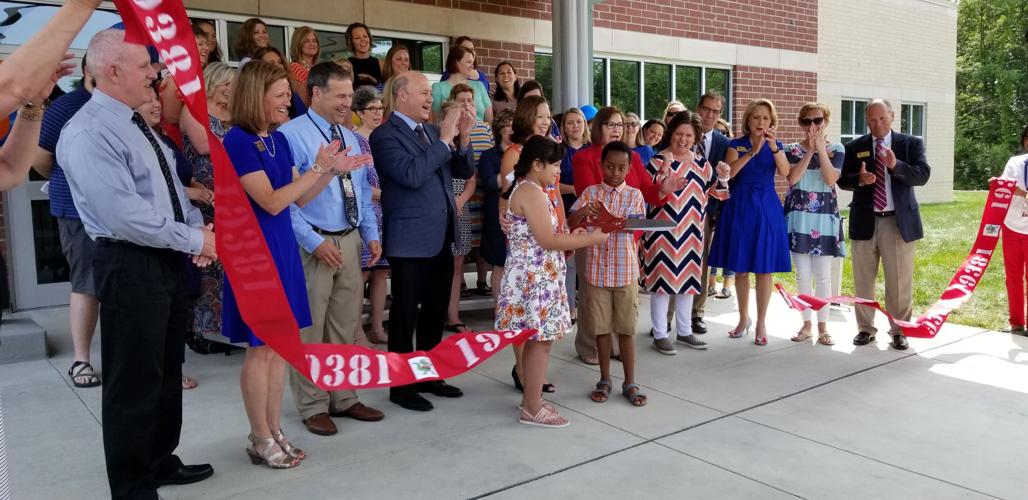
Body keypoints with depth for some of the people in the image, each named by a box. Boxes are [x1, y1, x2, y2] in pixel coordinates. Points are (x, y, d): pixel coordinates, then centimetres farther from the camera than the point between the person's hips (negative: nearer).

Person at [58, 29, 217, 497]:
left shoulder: (137, 124, 12)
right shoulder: (88, 133, -18)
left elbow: (170, 186, 16)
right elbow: (126, 216, -26)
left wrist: (199, 227, -2)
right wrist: (195, 239, -17)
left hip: (169, 262, 9)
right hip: (131, 268, -9)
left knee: (168, 370, 20)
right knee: (133, 382, 5)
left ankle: (161, 461, 39)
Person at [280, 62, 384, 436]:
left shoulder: (351, 138, 14)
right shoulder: (291, 135, -10)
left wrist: (371, 235, 7)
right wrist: (314, 242, -18)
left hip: (350, 242, 7)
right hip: (312, 244, -7)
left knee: (346, 325, 14)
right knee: (309, 329, 2)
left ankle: (344, 398, 28)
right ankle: (312, 406, 17)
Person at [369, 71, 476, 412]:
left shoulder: (433, 131, 13)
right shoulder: (385, 135, -10)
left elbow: (465, 171, 13)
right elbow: (412, 175, -24)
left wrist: (462, 138, -3)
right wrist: (445, 140, -18)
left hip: (442, 238, 8)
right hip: (410, 241, -8)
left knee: (436, 311, 15)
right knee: (405, 314, 3)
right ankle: (401, 385, 14)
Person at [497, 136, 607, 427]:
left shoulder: (524, 189, 15)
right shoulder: (532, 192, -17)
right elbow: (547, 241, -21)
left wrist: (572, 236, 10)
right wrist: (589, 239, -12)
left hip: (533, 275, 10)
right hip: (536, 277, -10)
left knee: (535, 340, 15)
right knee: (541, 341, -3)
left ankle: (530, 398, 25)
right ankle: (533, 409, 6)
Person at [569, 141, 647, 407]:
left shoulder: (634, 195, 2)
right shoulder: (590, 192, 2)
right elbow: (570, 225, -6)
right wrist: (582, 212, -27)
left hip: (626, 272, 0)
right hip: (597, 270, 0)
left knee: (626, 328, 6)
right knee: (601, 328, 9)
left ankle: (630, 383, 17)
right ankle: (604, 380, 22)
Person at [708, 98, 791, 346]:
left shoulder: (776, 145, 7)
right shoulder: (736, 144, 3)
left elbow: (784, 172, -12)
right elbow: (729, 172, -15)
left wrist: (773, 147, -26)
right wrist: (752, 152, -23)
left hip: (766, 207, 0)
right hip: (740, 206, 0)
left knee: (764, 268, 2)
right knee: (740, 267, 7)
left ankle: (761, 323, 12)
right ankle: (744, 318, 24)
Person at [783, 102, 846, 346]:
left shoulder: (836, 149, 4)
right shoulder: (792, 149, 5)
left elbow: (830, 180, -11)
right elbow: (792, 178, -11)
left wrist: (820, 148, -12)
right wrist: (809, 151, -12)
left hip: (824, 216, -1)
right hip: (798, 216, 1)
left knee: (823, 275, 1)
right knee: (802, 275, 5)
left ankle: (822, 325, 10)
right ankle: (806, 324, 15)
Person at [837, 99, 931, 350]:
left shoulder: (911, 143, 4)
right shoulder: (854, 147, 6)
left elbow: (923, 175, -7)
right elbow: (842, 180, 5)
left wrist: (896, 165, -24)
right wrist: (859, 179, -16)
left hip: (899, 221, -1)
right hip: (864, 221, 2)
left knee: (900, 281, 2)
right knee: (863, 280, 8)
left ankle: (899, 330, 15)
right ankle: (865, 328, 21)